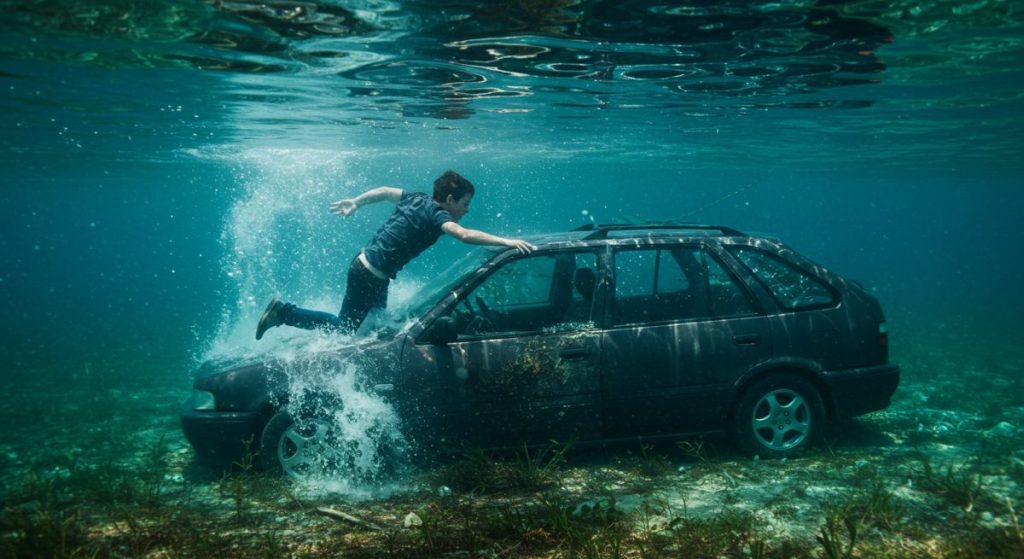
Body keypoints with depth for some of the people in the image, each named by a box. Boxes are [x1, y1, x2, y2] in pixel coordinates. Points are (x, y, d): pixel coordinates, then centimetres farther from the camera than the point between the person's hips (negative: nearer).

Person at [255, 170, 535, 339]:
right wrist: (506, 241, -39)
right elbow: (465, 235, -36)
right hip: (370, 274, -9)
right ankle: (284, 312, 5)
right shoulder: (435, 213, -19)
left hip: (365, 264, 9)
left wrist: (356, 202, 31)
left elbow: (384, 191, 19)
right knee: (345, 327, 5)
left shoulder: (418, 199, 7)